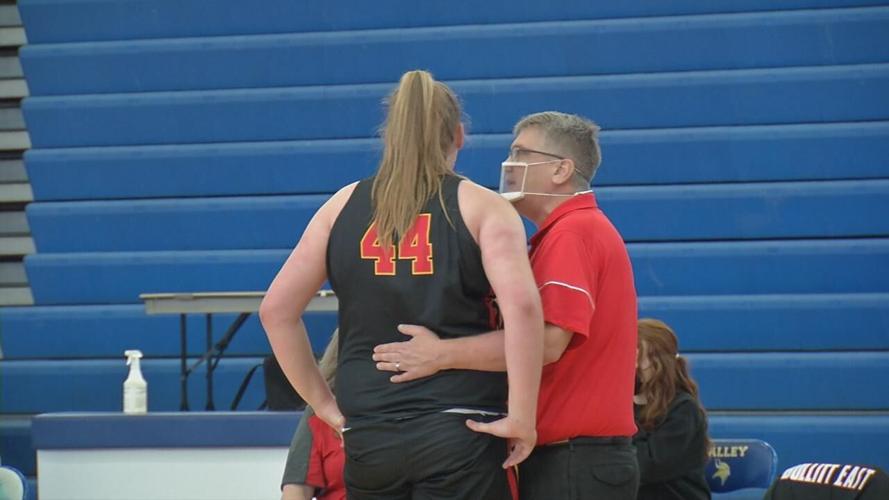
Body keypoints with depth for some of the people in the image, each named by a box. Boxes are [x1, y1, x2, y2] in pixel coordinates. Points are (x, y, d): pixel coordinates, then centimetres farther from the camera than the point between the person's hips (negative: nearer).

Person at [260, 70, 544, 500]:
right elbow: (521, 305, -15)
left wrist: (323, 403, 12)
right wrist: (521, 416, -10)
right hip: (460, 433, -3)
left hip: (367, 436, 3)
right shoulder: (481, 207, 0)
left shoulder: (344, 206, 10)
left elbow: (276, 309, 8)